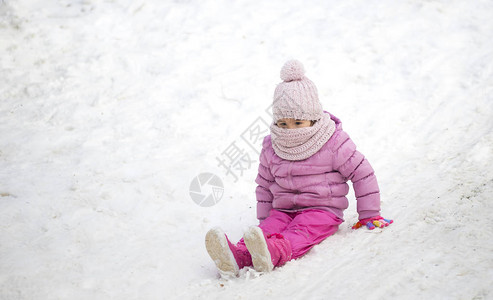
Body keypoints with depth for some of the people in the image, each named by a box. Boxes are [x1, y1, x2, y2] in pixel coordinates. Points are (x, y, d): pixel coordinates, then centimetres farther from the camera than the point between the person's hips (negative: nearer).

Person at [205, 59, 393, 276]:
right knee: (270, 227, -26)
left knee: (302, 231, -34)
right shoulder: (271, 148, 8)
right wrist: (264, 219, 17)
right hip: (283, 210, 4)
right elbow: (264, 185, 21)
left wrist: (369, 214, 2)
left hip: (322, 210, -4)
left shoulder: (334, 142, -4)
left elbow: (361, 173, 1)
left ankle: (273, 253, -65)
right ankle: (237, 256, -54)